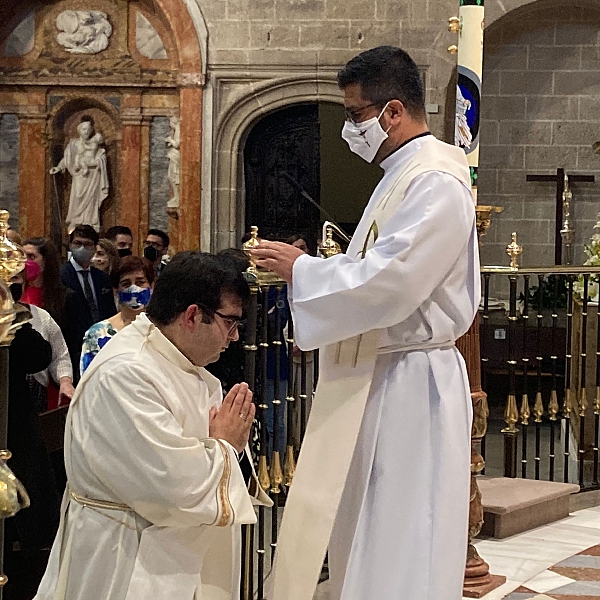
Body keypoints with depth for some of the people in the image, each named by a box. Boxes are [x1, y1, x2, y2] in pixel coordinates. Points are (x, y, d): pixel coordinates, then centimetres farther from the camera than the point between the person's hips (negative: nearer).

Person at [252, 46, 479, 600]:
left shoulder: (437, 183, -18)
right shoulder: (403, 177, 15)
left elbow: (389, 284, -25)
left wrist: (302, 269, -14)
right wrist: (310, 267, 8)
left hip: (409, 383, -10)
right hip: (377, 375, 10)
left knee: (402, 551, -3)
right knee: (364, 534, 15)